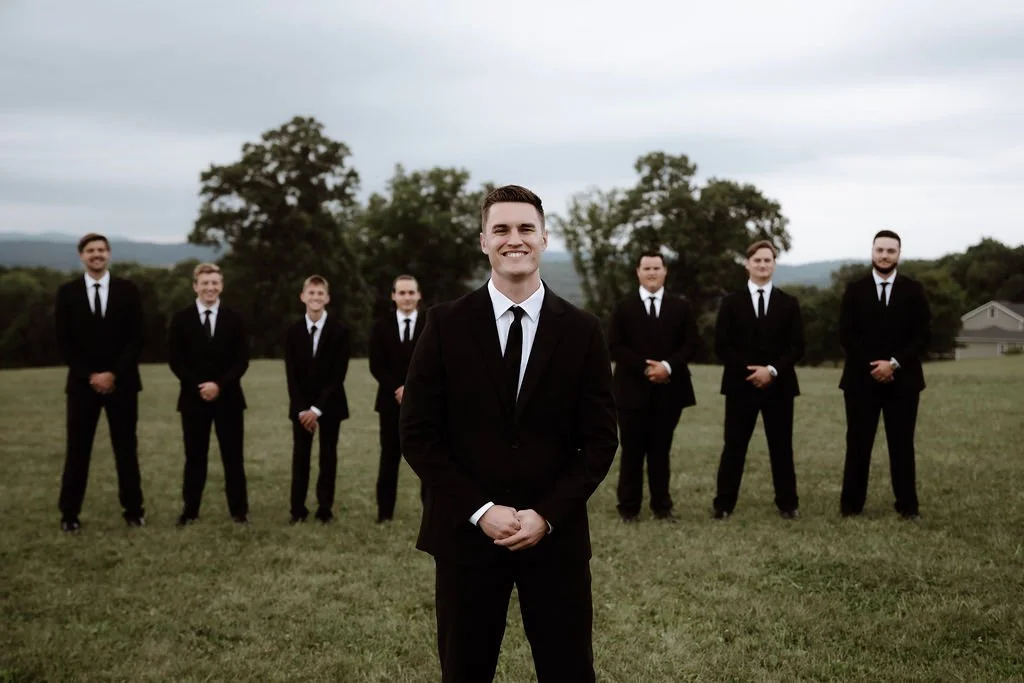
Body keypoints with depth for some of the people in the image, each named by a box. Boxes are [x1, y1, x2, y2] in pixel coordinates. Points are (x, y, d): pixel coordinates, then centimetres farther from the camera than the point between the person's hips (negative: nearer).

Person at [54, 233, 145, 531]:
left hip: (122, 382, 0)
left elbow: (136, 339, -1)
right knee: (77, 449, 2)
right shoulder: (67, 292, 3)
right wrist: (90, 375, -10)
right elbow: (64, 342, 0)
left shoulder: (128, 290, 2)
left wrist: (114, 373, -11)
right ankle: (69, 513, 9)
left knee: (126, 448, 6)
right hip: (82, 382, 0)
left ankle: (133, 509, 13)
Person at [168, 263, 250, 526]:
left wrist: (219, 385, -13)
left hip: (228, 397, 1)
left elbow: (242, 360, 0)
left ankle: (239, 509, 10)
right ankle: (190, 510, 12)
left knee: (233, 455, 3)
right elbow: (175, 360, -1)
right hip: (193, 397, 0)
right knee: (195, 456, 4)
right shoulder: (181, 319, 3)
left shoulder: (234, 319, 5)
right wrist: (199, 386, -11)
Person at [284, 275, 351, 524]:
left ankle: (325, 508, 9)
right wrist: (302, 408, -10)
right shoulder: (293, 331, 0)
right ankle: (298, 508, 8)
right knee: (300, 456, 3)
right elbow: (291, 374, -1)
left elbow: (338, 374, -10)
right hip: (301, 405, 2)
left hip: (330, 403, -2)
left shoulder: (340, 331, -8)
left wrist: (318, 408, -15)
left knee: (328, 456, 3)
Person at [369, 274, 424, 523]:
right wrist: (397, 389, -13)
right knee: (389, 457, 4)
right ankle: (385, 512, 9)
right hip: (391, 402, 1)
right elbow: (376, 366, 1)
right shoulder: (382, 327, 8)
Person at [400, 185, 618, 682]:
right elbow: (418, 434, -3)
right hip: (466, 533, 0)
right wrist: (480, 511, -12)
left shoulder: (581, 330, 1)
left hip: (556, 535, 1)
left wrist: (547, 515, -11)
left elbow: (600, 439, 1)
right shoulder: (446, 324, -2)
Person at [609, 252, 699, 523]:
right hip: (633, 390, -1)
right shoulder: (624, 307, 4)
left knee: (661, 451, 8)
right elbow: (615, 346, -4)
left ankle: (662, 505, 14)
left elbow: (692, 344, 2)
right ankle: (629, 507, 9)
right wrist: (645, 368, -14)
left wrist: (668, 366, -13)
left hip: (668, 390, 1)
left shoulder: (681, 307, 9)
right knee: (632, 451, 2)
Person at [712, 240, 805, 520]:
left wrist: (772, 370, -13)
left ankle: (788, 503, 15)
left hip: (779, 385, 1)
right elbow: (722, 346, -1)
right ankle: (724, 504, 7)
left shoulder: (789, 303, 8)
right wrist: (748, 370, -12)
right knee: (734, 446, 1)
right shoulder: (731, 302, 5)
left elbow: (797, 346, 1)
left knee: (781, 446, 6)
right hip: (740, 384, -1)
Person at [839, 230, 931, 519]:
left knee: (902, 445, 4)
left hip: (902, 380, 0)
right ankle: (851, 503, 9)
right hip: (862, 379, 0)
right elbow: (846, 335, -2)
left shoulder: (913, 290, 5)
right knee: (858, 444, 2)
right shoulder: (855, 289, 4)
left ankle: (907, 505, 11)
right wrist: (872, 366, -12)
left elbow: (923, 335, -1)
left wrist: (894, 363, -12)